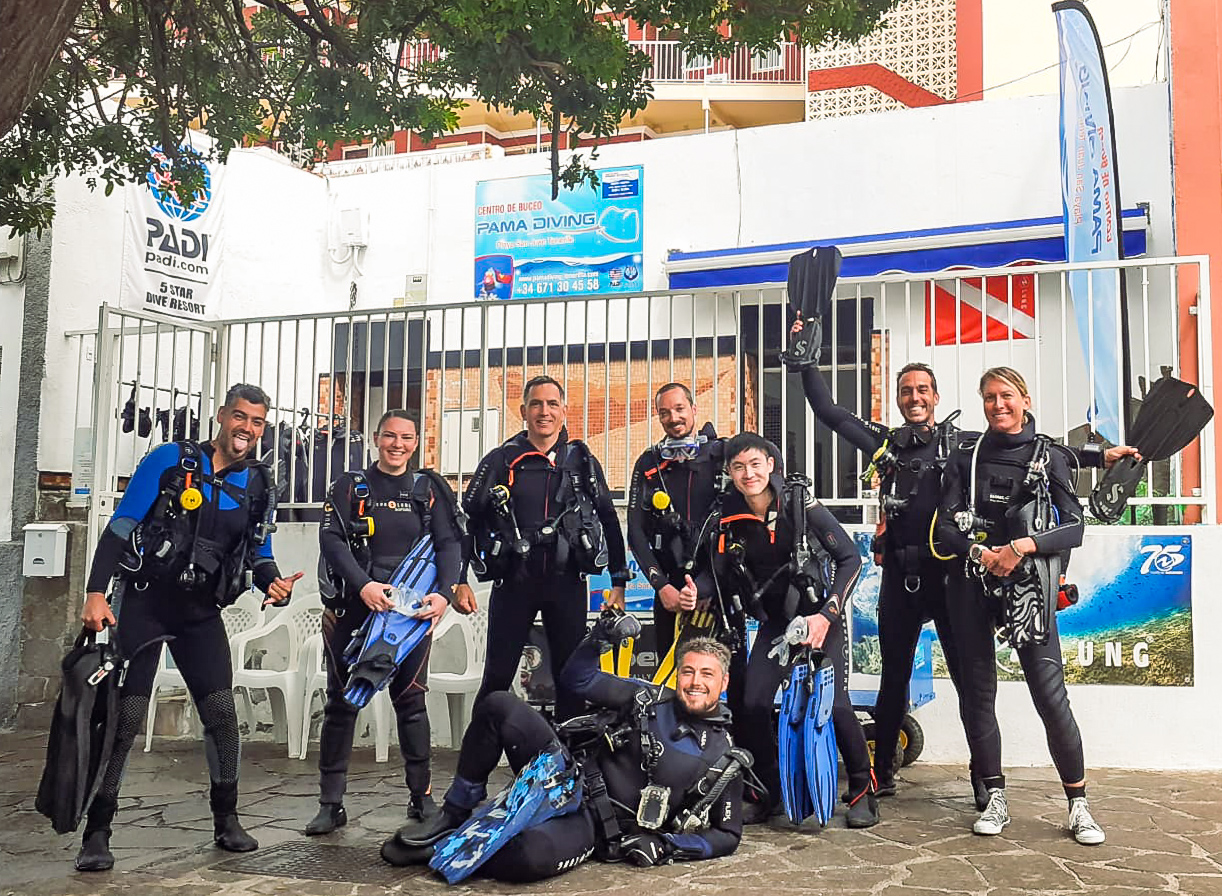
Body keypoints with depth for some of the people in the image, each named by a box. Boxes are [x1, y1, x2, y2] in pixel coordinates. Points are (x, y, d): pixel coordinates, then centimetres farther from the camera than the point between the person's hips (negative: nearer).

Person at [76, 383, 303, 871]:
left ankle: (226, 821, 17)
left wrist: (274, 583, -12)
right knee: (125, 715, -7)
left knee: (221, 711, 1)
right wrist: (96, 592, -16)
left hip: (201, 613, 4)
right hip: (142, 602, -3)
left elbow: (259, 555, 11)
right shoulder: (170, 460, -7)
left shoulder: (259, 487, 4)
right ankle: (96, 833, 4)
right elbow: (120, 528, -7)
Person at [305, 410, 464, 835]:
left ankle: (421, 797, 13)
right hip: (353, 608, 0)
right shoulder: (350, 486, 7)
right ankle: (331, 804, 11)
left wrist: (443, 593, -14)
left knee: (411, 701, 2)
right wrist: (363, 585, -19)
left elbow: (449, 544, 4)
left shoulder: (430, 489, 10)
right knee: (341, 704, 3)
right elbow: (331, 538, -5)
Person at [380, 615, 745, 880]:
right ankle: (452, 817, -3)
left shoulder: (724, 760, 0)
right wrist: (598, 639, -7)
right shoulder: (650, 697, 8)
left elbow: (727, 835, 5)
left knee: (530, 855, -39)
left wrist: (666, 845, -11)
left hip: (590, 821, -4)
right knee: (498, 705, -18)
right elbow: (578, 678, 12)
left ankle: (446, 846, -9)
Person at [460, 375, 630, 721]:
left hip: (567, 581, 2)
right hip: (513, 582, -1)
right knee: (497, 678, 1)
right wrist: (459, 581, -3)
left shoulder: (583, 462, 7)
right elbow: (468, 520, 4)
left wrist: (618, 582, 8)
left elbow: (609, 520, 12)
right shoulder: (500, 461, 2)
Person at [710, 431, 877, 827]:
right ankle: (768, 791, 11)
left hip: (820, 615, -3)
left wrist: (826, 615, -26)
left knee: (835, 704, -15)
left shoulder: (801, 506, -19)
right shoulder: (729, 520, -8)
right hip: (775, 620, 4)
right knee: (751, 703, -10)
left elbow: (850, 558, -18)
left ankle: (863, 789, 7)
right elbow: (722, 583, 1)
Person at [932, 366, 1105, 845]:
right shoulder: (966, 456, 9)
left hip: (1027, 586, -2)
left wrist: (1024, 546, -15)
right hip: (971, 585, 2)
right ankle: (995, 799, 17)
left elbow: (1074, 527, -1)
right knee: (977, 693, 5)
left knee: (1050, 692, -7)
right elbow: (944, 527, 3)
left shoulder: (1050, 456, 6)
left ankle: (1078, 805, 5)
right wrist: (980, 552, -14)